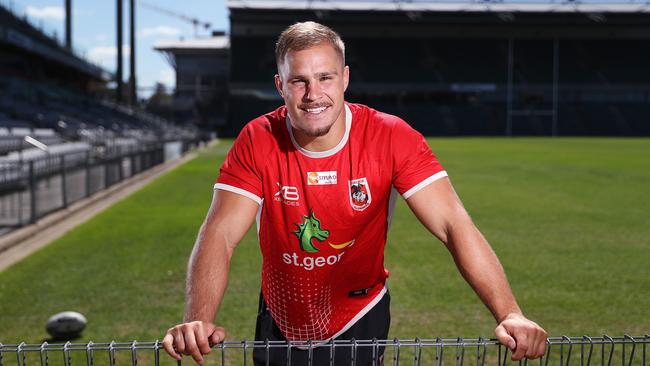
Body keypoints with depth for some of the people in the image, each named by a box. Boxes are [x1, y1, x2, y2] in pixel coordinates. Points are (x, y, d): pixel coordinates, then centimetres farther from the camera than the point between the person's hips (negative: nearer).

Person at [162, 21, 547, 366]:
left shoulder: (392, 138, -21)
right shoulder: (258, 142, -18)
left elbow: (454, 225, -27)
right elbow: (220, 235, -25)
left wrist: (510, 314, -39)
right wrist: (198, 322, -43)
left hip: (360, 319, -1)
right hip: (282, 322, 2)